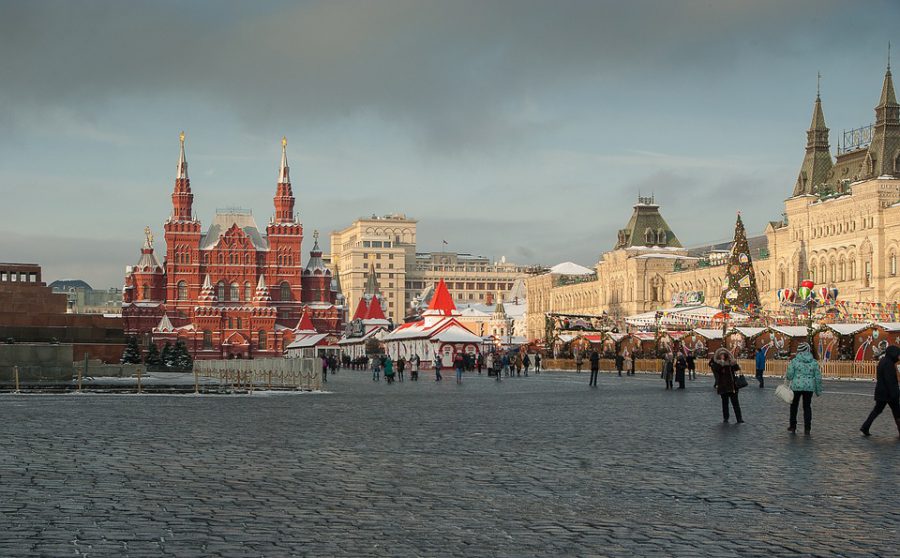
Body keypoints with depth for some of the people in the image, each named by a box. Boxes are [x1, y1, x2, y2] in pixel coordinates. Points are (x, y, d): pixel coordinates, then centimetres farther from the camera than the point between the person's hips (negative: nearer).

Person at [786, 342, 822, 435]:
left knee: (794, 406, 15)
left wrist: (786, 376, 16)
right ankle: (807, 429, 6)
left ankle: (792, 426, 24)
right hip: (809, 387, 2)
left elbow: (790, 375, -8)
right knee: (807, 407, 10)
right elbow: (818, 377, 2)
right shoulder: (814, 362, 0)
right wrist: (818, 390, 10)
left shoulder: (794, 361, -8)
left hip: (796, 386, -2)